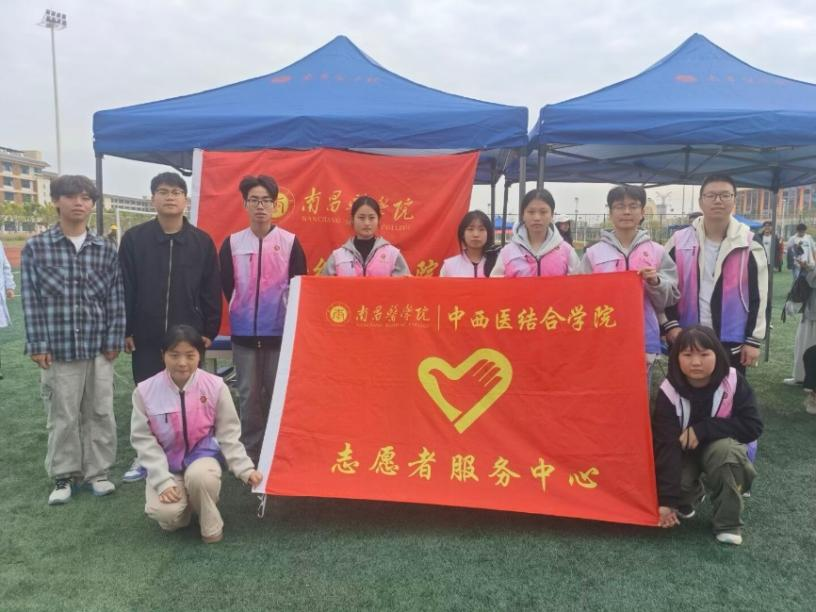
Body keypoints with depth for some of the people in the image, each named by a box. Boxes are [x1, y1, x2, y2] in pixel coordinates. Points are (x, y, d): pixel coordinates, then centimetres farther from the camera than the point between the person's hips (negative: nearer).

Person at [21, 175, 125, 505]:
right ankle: (63, 476, 23)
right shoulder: (36, 247, -1)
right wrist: (38, 345, -4)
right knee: (62, 416, 8)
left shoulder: (105, 249, 3)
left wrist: (114, 341, 0)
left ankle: (97, 471, 24)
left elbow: (116, 298, 5)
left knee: (99, 413, 9)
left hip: (98, 348, 2)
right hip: (58, 348, -1)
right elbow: (31, 300, -1)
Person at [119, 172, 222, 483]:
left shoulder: (202, 241, -1)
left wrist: (209, 331, -1)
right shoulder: (134, 238, -2)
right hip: (146, 337, 0)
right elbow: (124, 288, 0)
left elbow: (211, 291, 1)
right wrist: (125, 330, -1)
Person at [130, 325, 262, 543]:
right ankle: (183, 506, 14)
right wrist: (163, 481, -17)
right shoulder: (145, 391, -13)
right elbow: (143, 440, -9)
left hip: (203, 455, 0)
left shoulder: (215, 386, -13)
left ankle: (211, 527, -6)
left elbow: (228, 434, -5)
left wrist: (245, 469, -13)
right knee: (165, 513, -25)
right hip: (166, 464, 1)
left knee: (199, 476, -35)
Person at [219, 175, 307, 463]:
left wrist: (288, 319, 2)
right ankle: (250, 453, 19)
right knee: (248, 396, 7)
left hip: (280, 332, -1)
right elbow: (225, 286, 9)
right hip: (244, 333, 1)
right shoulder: (232, 243, 3)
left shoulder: (290, 242, 0)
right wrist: (244, 311, 10)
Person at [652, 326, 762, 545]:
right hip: (683, 452, 1)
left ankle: (728, 523, -14)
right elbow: (666, 445, -26)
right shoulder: (669, 392, -23)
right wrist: (667, 498, -31)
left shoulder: (733, 382, -20)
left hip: (721, 447, 0)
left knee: (727, 450, -34)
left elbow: (752, 426, -20)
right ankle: (691, 494, 15)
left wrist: (703, 429, -28)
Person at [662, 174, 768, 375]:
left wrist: (753, 340, -2)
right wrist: (670, 325, -5)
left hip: (732, 343, 0)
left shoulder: (749, 245, -1)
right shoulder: (679, 242, 0)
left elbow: (758, 297, 0)